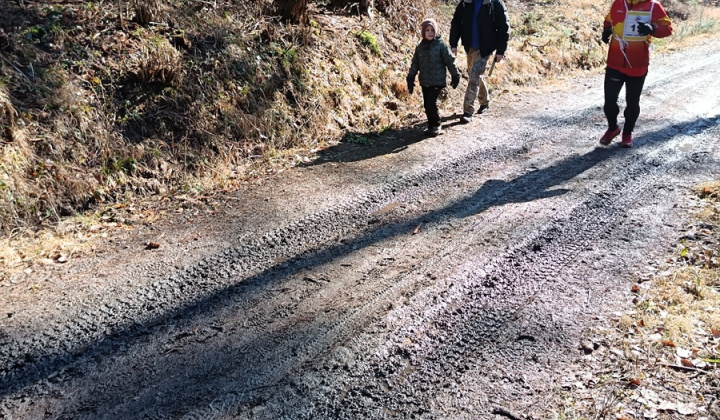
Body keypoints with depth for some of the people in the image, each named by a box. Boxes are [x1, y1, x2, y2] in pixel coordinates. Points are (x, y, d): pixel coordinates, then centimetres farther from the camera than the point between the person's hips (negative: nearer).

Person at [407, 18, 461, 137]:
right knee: (427, 105, 6)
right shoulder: (420, 47, 7)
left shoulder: (441, 46, -7)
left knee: (431, 103, -12)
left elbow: (450, 62, -3)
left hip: (438, 81, -5)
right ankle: (431, 126, 20)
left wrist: (455, 77, -2)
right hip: (424, 82, 5)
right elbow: (415, 64, 13)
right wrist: (410, 80, 12)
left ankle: (436, 126, 5)